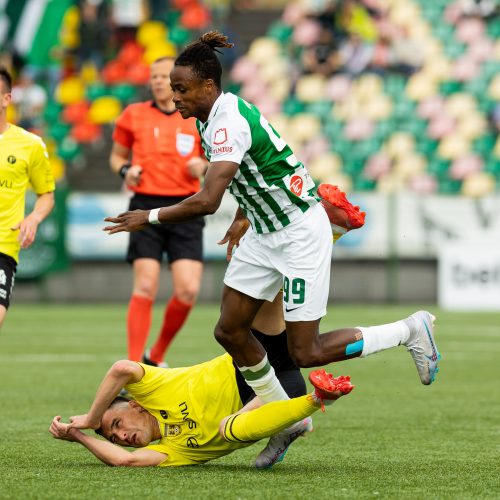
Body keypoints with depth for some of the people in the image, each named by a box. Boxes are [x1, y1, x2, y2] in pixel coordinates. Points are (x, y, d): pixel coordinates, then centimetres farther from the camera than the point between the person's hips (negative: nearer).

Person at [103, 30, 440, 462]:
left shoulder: (229, 123, -27)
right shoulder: (213, 116, 3)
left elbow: (207, 201, -35)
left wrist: (151, 218, -23)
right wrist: (243, 219, 24)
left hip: (301, 234, -10)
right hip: (263, 232, 10)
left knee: (306, 353, -6)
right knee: (230, 331, 4)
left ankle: (411, 330, 10)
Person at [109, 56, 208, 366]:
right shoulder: (134, 115, 7)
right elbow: (117, 156, 18)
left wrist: (203, 166, -6)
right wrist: (126, 170, -4)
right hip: (147, 206, -1)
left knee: (188, 290, -9)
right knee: (145, 287, -11)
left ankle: (157, 356, 13)